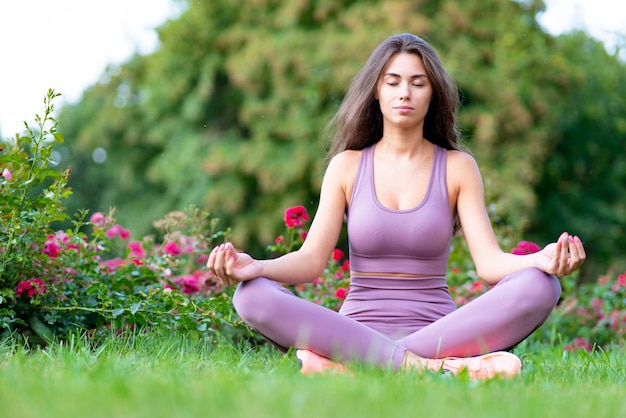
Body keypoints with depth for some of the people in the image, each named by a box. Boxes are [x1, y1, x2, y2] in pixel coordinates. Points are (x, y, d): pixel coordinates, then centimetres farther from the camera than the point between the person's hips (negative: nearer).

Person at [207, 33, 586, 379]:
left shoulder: (458, 167, 7)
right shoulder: (347, 166, 9)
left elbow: (490, 261, -4)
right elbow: (312, 259, -1)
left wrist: (542, 261, -27)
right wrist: (255, 267, -23)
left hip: (438, 330, 0)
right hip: (357, 330, 0)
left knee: (540, 286, -28)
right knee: (253, 296, -27)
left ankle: (347, 364, -36)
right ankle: (434, 368, -37)